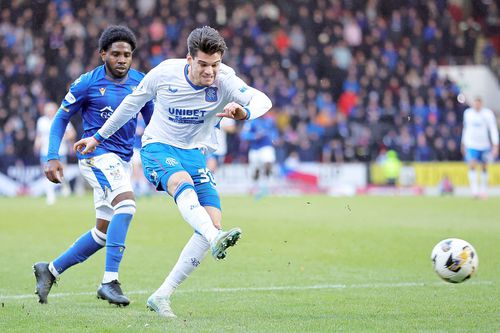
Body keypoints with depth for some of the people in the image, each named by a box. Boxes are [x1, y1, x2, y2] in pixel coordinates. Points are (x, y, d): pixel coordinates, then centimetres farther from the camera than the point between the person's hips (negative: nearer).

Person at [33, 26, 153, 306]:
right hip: (96, 154, -7)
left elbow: (153, 121, 15)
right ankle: (110, 281, -31)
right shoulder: (87, 83, -7)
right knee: (126, 202, -30)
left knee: (104, 231, 9)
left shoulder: (141, 83, 5)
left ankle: (51, 270, 25)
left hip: (122, 161, 7)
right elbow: (61, 118, 1)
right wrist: (53, 157, -10)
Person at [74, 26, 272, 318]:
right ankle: (216, 240, -65)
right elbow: (133, 103, 5)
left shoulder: (224, 80, -13)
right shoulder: (164, 73, -12)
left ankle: (162, 296, -8)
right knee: (183, 182, -38)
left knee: (214, 222, -13)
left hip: (195, 154, 3)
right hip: (158, 148, -3)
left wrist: (244, 112, -49)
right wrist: (99, 137, 13)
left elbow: (262, 100, -25)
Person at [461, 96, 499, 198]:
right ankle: (474, 191, -19)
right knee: (472, 166, -15)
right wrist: (463, 143, 22)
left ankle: (483, 191, 22)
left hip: (484, 144, -1)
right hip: (471, 144, 1)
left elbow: (493, 129, -9)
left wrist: (495, 145, -17)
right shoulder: (467, 113, 4)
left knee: (484, 167, 8)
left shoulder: (488, 114, -6)